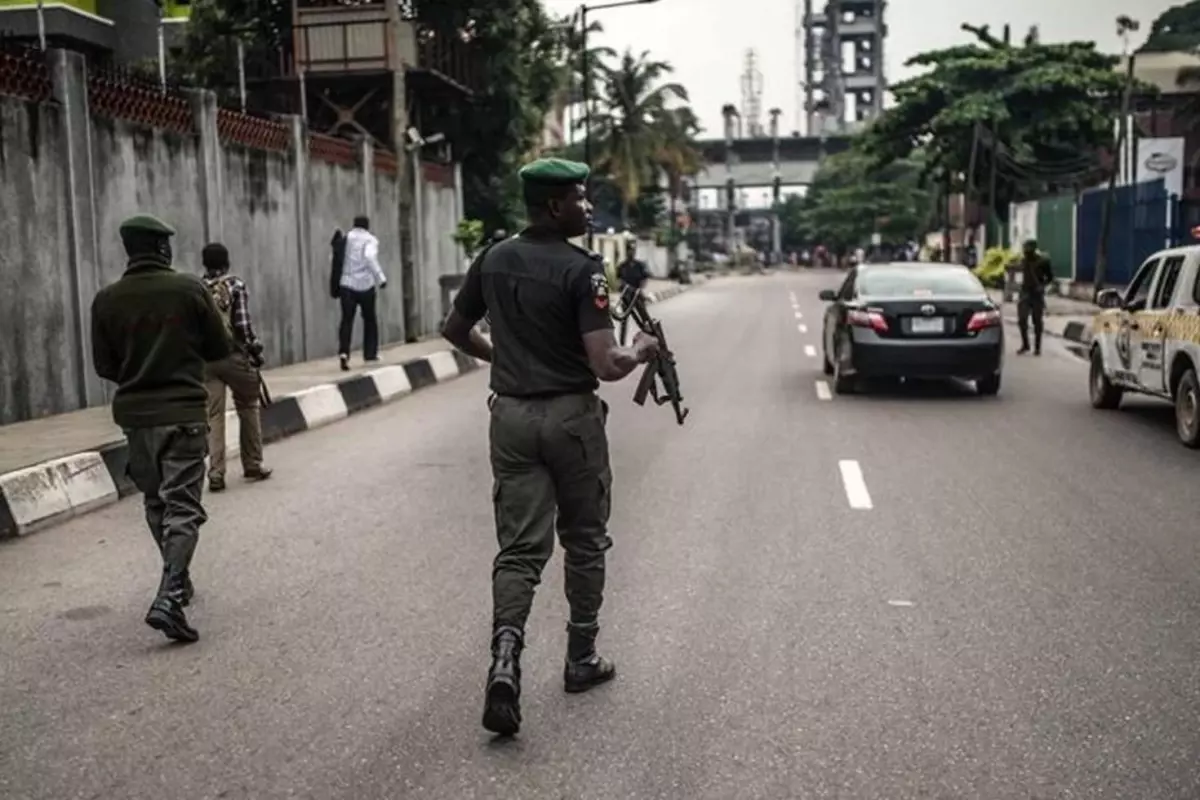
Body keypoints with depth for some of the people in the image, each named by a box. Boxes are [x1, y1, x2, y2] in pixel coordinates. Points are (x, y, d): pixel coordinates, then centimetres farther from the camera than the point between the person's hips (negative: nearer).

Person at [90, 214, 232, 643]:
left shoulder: (107, 299, -1)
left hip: (134, 414, 4)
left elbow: (104, 366, 4)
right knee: (183, 506, -4)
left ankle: (178, 581, 34)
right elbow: (220, 349, -1)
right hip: (183, 412, -3)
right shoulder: (190, 289, -8)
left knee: (156, 502, 20)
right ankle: (169, 598, -19)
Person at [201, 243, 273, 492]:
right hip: (234, 356, -3)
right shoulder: (236, 286, -3)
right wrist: (256, 351, -1)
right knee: (248, 408, 14)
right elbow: (243, 325, -11)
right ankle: (253, 465, 19)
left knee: (213, 415, 4)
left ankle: (216, 473, -1)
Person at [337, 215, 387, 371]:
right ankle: (370, 354, 19)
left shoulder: (346, 238, 12)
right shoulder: (370, 240, -1)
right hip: (365, 285, -2)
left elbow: (336, 259, 9)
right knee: (370, 319, 15)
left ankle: (343, 352, -22)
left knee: (347, 320, -2)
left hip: (347, 284, 2)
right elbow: (370, 257, -21)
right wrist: (381, 278, -24)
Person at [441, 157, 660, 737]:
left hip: (512, 416, 4)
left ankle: (505, 660, -16)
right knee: (584, 541, 14)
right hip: (571, 416, -4)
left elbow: (454, 330, 16)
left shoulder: (493, 261, 5)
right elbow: (606, 365, -21)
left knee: (519, 548, 4)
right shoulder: (582, 269, -14)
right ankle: (581, 659, 25)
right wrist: (641, 352, 0)